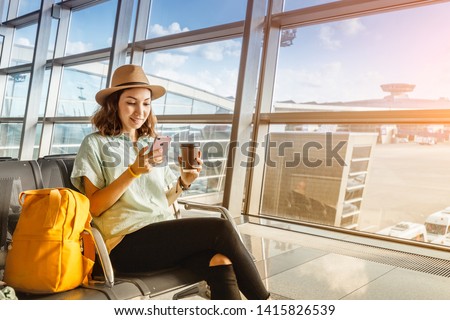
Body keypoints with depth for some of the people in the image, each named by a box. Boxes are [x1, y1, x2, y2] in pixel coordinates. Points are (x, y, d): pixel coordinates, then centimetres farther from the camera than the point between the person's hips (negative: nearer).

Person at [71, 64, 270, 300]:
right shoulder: (96, 144, 6)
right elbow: (94, 207, -4)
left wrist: (183, 182, -3)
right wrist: (133, 171, -15)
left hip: (164, 236, 5)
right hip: (127, 242, -4)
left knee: (220, 262, -27)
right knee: (221, 230, -23)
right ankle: (262, 301, -7)